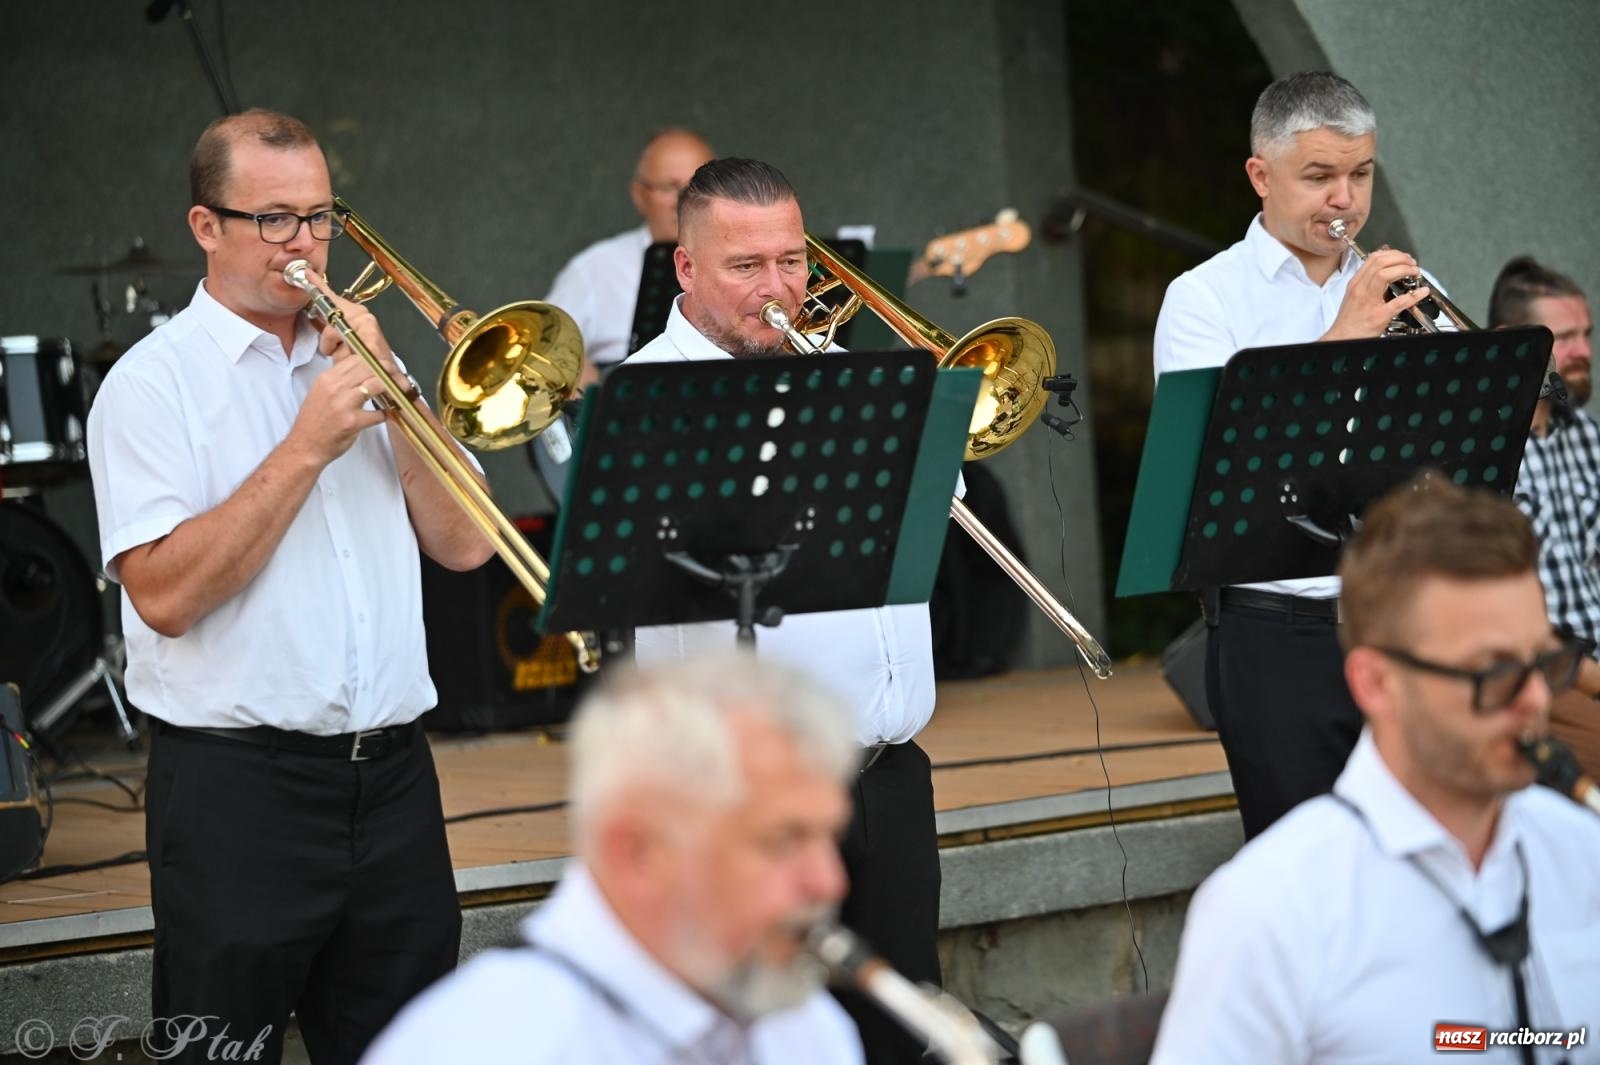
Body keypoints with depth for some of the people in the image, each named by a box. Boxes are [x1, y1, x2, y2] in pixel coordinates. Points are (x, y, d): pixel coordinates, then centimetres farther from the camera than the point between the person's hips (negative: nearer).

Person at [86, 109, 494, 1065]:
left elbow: (462, 546, 7)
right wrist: (305, 448, -17)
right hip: (236, 783, -5)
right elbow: (164, 594, -16)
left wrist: (395, 394, -4)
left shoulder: (357, 363, 14)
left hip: (392, 772, 5)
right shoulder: (153, 382, -4)